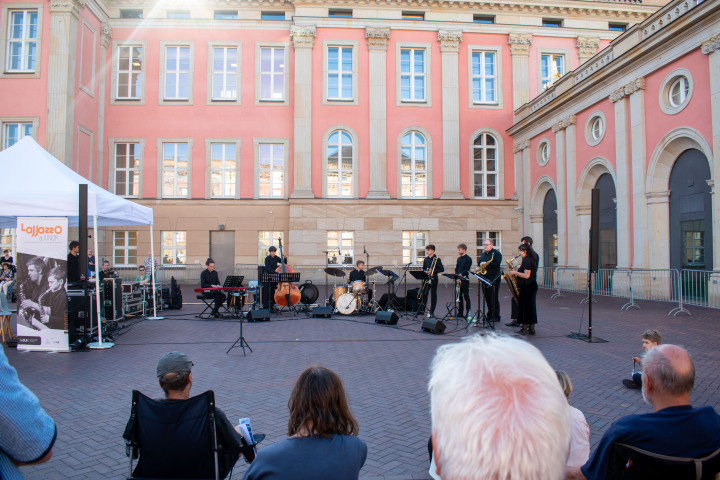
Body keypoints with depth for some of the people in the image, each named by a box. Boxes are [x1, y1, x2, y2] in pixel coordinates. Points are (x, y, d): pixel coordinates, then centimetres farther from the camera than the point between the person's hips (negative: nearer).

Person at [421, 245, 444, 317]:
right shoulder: (425, 259, 10)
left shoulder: (437, 259, -5)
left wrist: (433, 271, -16)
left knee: (433, 295, 2)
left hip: (433, 278, -4)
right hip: (426, 278, 5)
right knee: (424, 293, 2)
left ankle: (431, 312, 9)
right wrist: (426, 271, -5)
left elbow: (442, 269, -6)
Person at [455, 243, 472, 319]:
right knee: (459, 296, 9)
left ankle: (468, 313, 2)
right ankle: (460, 312, 15)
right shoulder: (459, 258, 14)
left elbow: (467, 269, -14)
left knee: (466, 296, -3)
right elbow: (456, 268, 11)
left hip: (465, 279, -7)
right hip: (458, 280, 7)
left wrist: (461, 275, -19)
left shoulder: (468, 259, -7)